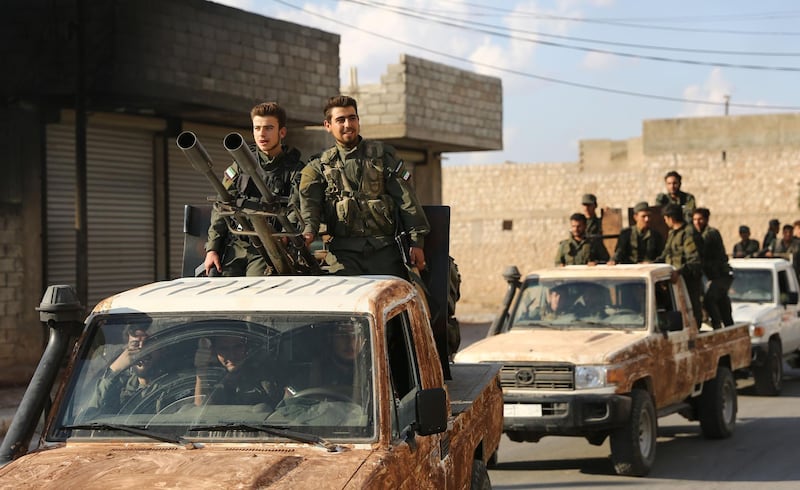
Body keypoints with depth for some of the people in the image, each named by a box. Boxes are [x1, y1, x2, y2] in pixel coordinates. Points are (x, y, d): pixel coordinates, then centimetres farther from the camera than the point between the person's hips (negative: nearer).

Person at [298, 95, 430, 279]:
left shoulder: (382, 155, 13)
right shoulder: (320, 166, 14)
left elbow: (406, 199, 8)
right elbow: (309, 200, -3)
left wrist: (417, 242, -1)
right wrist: (309, 230, -25)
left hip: (384, 249, 0)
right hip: (344, 251, 0)